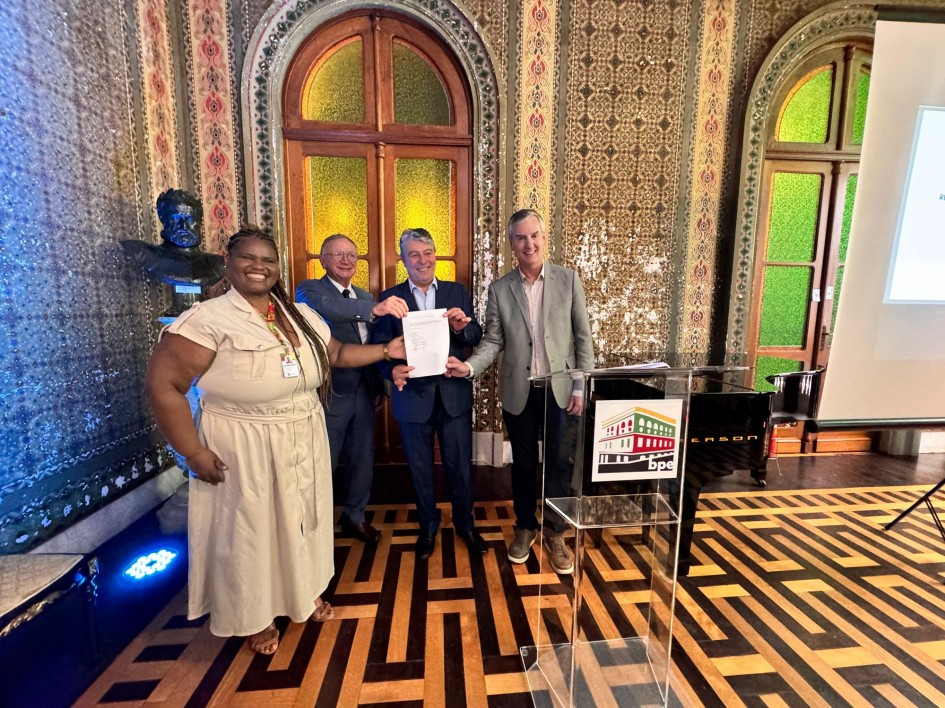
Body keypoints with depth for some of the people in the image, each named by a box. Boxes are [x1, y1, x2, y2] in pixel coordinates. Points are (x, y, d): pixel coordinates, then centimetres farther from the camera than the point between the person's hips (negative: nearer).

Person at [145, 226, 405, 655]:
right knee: (250, 532, 16)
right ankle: (256, 617, 43)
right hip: (243, 453, -5)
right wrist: (193, 452, -18)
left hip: (303, 445, 6)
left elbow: (337, 354, 10)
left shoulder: (301, 316, 2)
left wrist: (385, 351, 1)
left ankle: (307, 591, 50)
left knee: (301, 522, 23)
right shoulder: (207, 320, -16)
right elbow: (163, 383, -17)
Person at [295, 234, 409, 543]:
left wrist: (384, 380, 2)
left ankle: (354, 516, 37)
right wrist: (375, 308, -47)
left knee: (362, 459, 17)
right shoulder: (310, 289, -7)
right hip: (330, 393, -6)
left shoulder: (365, 297, 12)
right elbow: (328, 307, -32)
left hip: (363, 391, 6)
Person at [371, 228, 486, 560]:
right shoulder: (390, 298, -1)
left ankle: (465, 523, 39)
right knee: (420, 469, 17)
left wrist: (463, 327, -22)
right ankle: (428, 525, 42)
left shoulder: (457, 292, 3)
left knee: (460, 465, 13)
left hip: (454, 393, 1)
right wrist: (392, 369, -26)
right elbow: (381, 346, -6)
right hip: (413, 396, 0)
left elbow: (477, 338, 0)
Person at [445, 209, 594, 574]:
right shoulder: (499, 289, -1)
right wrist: (469, 366, -19)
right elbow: (493, 341, -1)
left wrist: (580, 387, -4)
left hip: (559, 389, -1)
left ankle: (554, 532, 31)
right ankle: (525, 527, 37)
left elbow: (583, 338, -1)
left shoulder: (569, 279, -3)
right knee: (523, 464, 15)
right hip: (519, 392, 1)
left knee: (557, 464, 8)